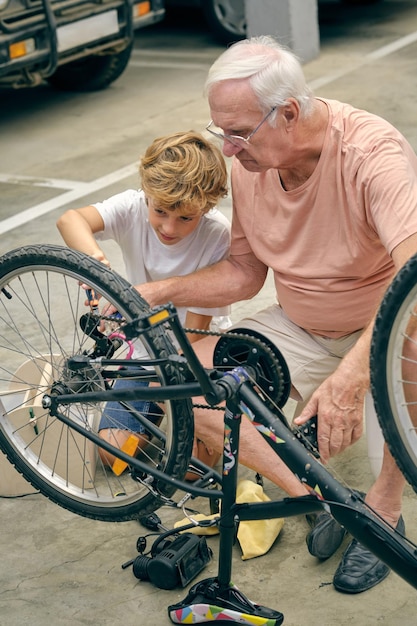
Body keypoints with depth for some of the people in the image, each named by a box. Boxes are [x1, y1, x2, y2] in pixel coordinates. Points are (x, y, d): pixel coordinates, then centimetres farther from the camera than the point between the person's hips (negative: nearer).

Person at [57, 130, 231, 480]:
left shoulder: (218, 234, -24)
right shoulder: (133, 208, -17)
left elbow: (197, 323, -21)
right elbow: (70, 219, -38)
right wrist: (92, 257, -58)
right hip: (148, 349, 3)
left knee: (192, 463, -18)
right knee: (113, 451, -7)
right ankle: (159, 408, 23)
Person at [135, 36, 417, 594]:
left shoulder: (372, 152, -29)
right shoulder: (250, 164, -10)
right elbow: (244, 273, 3)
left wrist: (350, 375, -58)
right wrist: (157, 292, -11)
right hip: (298, 329, 6)